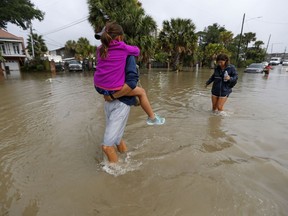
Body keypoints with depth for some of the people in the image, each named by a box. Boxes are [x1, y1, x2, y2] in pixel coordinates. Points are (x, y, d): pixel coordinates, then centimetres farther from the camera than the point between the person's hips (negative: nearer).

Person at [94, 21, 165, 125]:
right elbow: (137, 51, 12)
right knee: (141, 91, 11)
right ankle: (152, 117, 21)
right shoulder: (123, 48, -4)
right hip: (112, 89, -6)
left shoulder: (101, 49, 10)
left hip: (98, 87, 6)